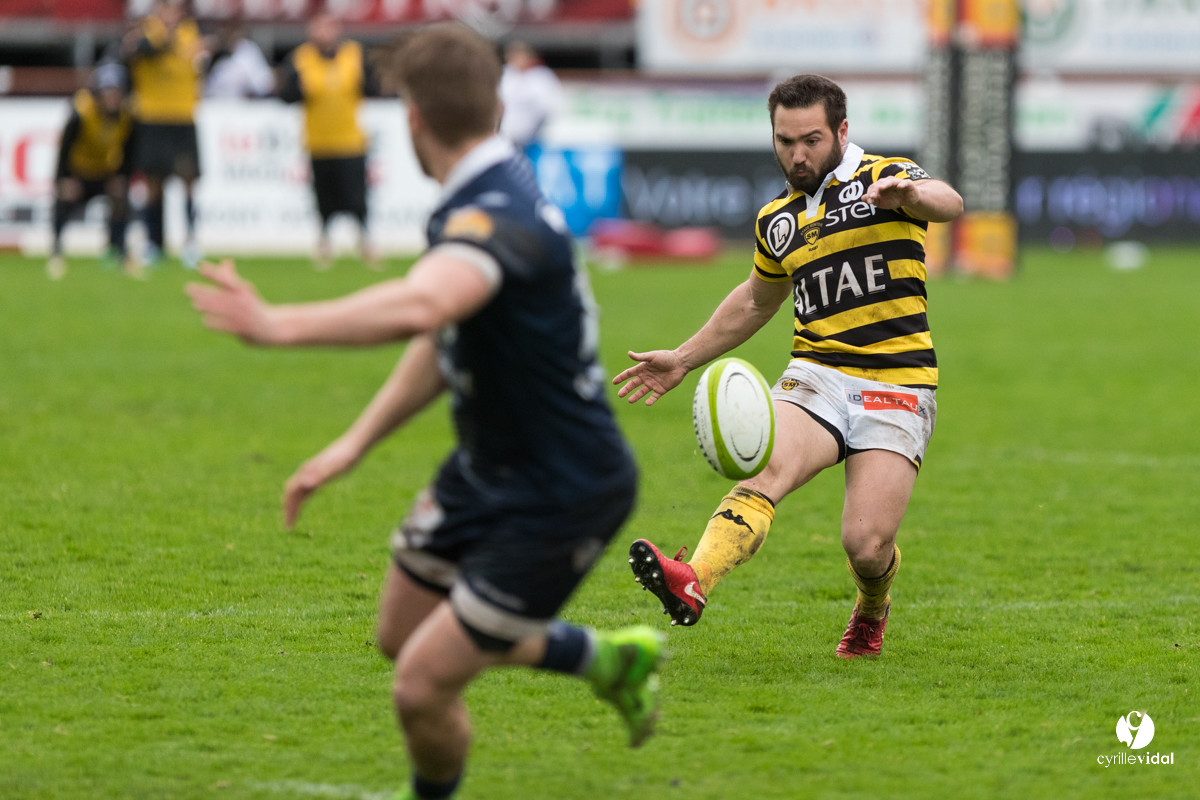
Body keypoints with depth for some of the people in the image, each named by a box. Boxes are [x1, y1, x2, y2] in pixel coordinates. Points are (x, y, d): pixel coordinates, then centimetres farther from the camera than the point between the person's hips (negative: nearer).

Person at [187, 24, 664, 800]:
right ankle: (610, 658, 42)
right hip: (486, 470, 10)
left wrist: (277, 325, -61)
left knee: (425, 685, -8)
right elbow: (444, 338, 14)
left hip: (561, 497, -10)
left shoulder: (499, 217, -32)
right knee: (404, 636, 24)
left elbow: (420, 306, -53)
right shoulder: (479, 198, 1)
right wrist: (353, 444, 8)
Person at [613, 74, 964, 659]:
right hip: (816, 375, 4)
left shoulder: (885, 178, 0)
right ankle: (692, 584, -53)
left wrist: (907, 193, -46)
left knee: (867, 545, -15)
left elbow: (947, 204, -23)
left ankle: (871, 609, 23)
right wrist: (684, 359, 34)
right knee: (768, 468, -28)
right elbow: (756, 302, 34)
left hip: (896, 388, -4)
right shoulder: (776, 221, 16)